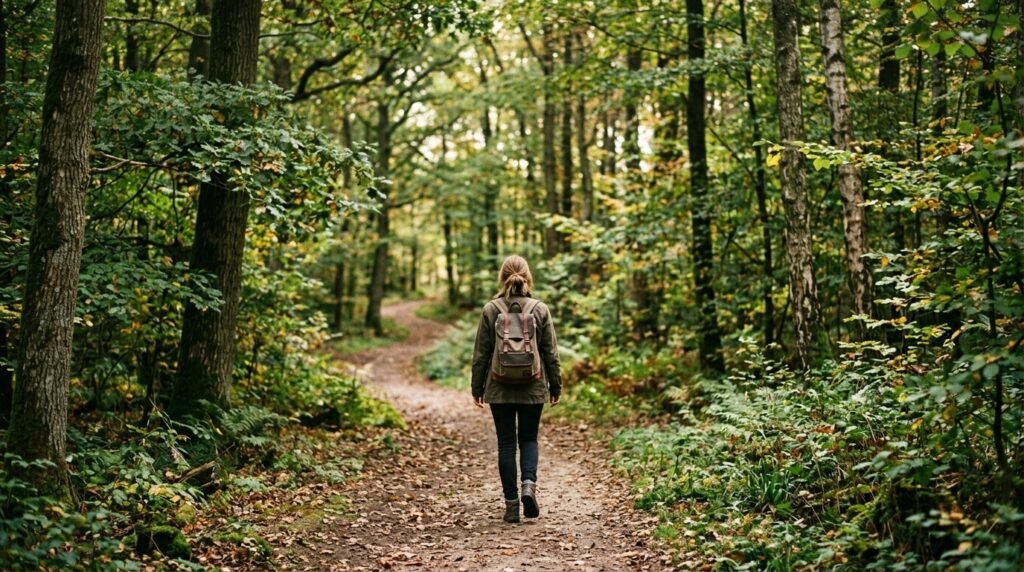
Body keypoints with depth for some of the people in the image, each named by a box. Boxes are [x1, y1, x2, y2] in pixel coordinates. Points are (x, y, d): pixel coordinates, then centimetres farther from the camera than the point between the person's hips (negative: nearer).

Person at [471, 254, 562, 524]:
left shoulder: (490, 310, -5)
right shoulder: (540, 309, -4)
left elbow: (481, 353, -2)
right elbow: (551, 352, 0)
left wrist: (477, 387, 7)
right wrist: (555, 386, 10)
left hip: (500, 389, -1)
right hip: (533, 389, 1)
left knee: (506, 443, 7)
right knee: (528, 439, 15)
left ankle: (511, 503, 6)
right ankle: (529, 484, -8)